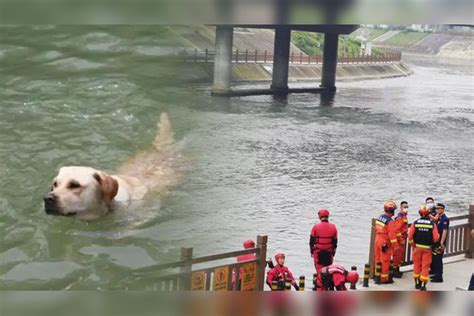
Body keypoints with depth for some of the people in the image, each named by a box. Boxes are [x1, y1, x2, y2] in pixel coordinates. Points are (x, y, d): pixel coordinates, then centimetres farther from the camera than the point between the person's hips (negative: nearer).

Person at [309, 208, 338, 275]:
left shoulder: (316, 227, -10)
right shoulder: (333, 227, -1)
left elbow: (312, 241, -3)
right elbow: (335, 241, 6)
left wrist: (311, 251, 10)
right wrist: (333, 252, 19)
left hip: (318, 253, -3)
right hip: (329, 253, 3)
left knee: (319, 270, 1)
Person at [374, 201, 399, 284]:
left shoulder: (380, 217, 3)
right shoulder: (390, 221, -20)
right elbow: (392, 234, -21)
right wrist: (395, 245, -15)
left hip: (377, 240, 8)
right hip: (385, 243, -8)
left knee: (378, 259, 17)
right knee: (385, 261, 2)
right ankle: (384, 279, 8)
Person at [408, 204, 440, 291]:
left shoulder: (415, 223, -8)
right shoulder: (432, 224, -10)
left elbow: (410, 236, -8)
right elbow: (436, 238, -10)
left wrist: (412, 244, 8)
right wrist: (432, 242, 12)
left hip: (417, 247, 1)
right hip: (427, 248, -1)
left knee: (417, 265, 15)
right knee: (425, 266, 4)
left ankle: (417, 283, 23)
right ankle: (423, 285, 2)